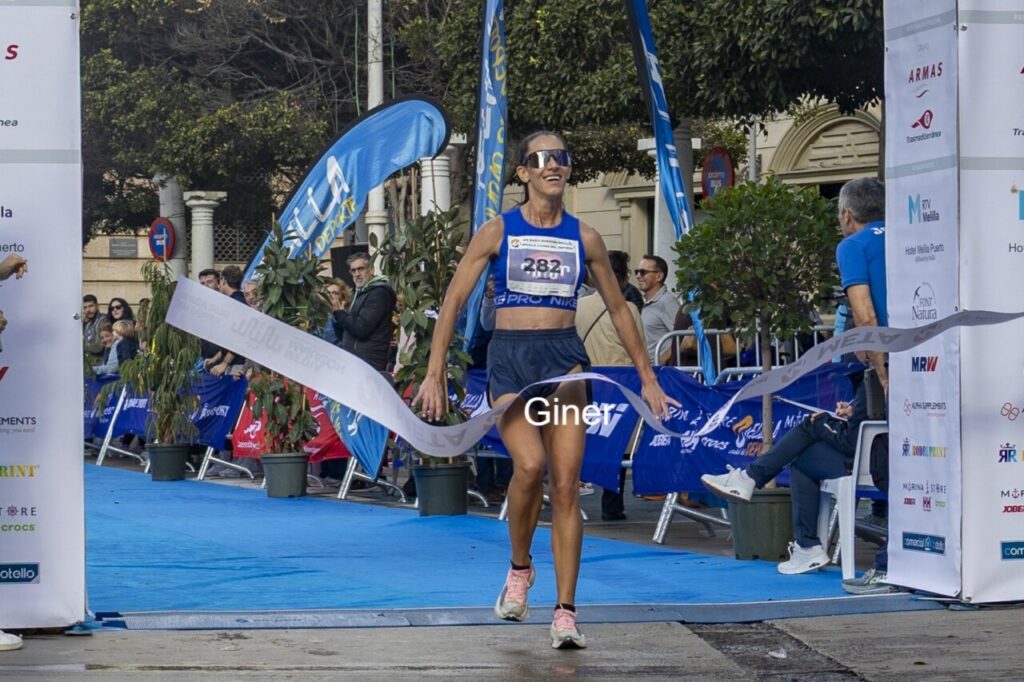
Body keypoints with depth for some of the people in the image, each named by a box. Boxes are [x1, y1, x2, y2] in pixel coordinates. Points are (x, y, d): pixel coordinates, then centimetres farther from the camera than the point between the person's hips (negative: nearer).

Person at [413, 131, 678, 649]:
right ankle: (519, 567, 3)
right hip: (509, 358, -2)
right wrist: (434, 374, -5)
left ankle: (565, 613, -2)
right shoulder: (498, 231, 1)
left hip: (565, 360, 2)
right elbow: (454, 301, 1)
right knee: (530, 463, -24)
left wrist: (647, 378, 16)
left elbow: (617, 308, 16)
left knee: (566, 485, -6)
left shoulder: (583, 238, 8)